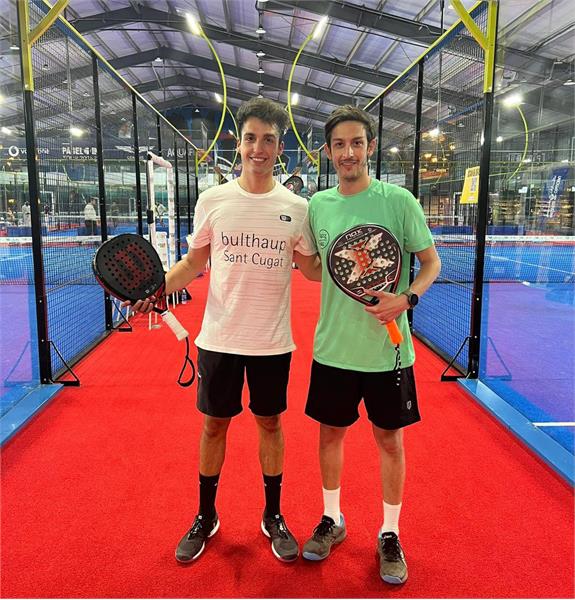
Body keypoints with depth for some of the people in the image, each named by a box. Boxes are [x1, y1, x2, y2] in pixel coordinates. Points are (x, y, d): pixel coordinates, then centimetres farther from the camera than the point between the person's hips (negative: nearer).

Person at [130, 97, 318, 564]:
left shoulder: (297, 208, -2)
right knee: (214, 424, 12)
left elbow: (313, 268, 5)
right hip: (219, 338, 1)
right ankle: (205, 517, 32)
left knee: (270, 423, 12)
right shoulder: (213, 200, -1)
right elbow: (194, 262, 5)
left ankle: (273, 516, 32)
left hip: (273, 341, 0)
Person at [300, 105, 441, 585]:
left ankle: (390, 534, 32)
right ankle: (332, 520, 38)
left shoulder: (399, 200, -8)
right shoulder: (317, 206, 3)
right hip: (332, 347, 3)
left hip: (387, 349, -3)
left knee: (390, 440, 11)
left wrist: (406, 297, -19)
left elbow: (431, 262, -4)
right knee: (330, 432, 15)